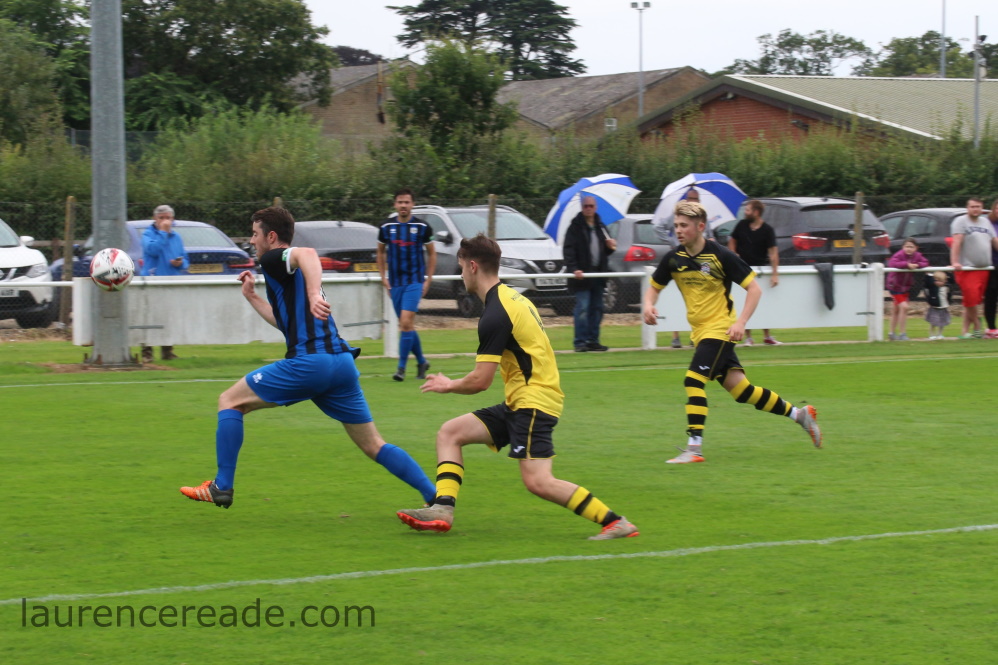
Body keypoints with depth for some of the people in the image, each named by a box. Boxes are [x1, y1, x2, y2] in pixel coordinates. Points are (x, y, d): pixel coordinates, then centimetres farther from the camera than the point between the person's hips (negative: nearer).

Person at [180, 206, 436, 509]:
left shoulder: (273, 259, 2)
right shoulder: (289, 269, 29)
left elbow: (307, 253, -22)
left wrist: (314, 295, -37)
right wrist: (252, 296, 44)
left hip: (309, 360, -8)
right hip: (342, 360, 8)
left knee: (230, 401, 6)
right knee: (374, 446, 11)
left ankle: (221, 487, 2)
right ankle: (435, 497, 0)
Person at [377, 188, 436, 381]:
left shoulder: (422, 227, -2)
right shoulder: (387, 227, 4)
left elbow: (432, 253, 7)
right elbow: (381, 252, 17)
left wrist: (428, 280, 1)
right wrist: (383, 277, 8)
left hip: (415, 281, -4)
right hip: (395, 283, 4)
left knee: (406, 322, -16)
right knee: (406, 326, 8)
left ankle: (402, 367, -12)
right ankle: (421, 362, 26)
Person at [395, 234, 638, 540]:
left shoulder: (495, 314, -16)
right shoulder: (512, 297, 14)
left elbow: (480, 380, -18)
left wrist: (447, 385, 3)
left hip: (533, 403, -10)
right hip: (518, 403, 10)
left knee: (538, 481, -20)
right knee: (450, 433, 6)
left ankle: (615, 523, -16)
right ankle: (443, 509, -6)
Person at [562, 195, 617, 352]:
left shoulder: (601, 227, 15)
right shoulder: (576, 227, -5)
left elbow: (605, 251, 23)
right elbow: (569, 250, -13)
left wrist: (610, 247, 0)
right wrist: (574, 268, -25)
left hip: (598, 274, 6)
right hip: (582, 275, -6)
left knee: (597, 308, 7)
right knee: (582, 308, -9)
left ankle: (593, 340, 13)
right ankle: (580, 342, -7)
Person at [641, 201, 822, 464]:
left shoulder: (720, 256, -14)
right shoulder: (674, 259, 1)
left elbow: (754, 288, -10)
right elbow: (654, 287, 16)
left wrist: (741, 322, -21)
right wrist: (648, 305, -7)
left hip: (719, 329, -6)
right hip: (700, 331, 6)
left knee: (693, 380, -20)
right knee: (738, 388, 7)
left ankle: (694, 448, -16)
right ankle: (798, 414, 22)